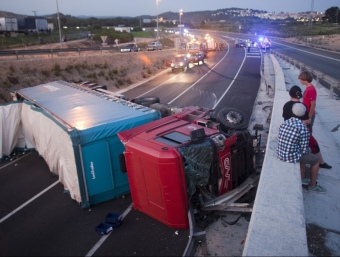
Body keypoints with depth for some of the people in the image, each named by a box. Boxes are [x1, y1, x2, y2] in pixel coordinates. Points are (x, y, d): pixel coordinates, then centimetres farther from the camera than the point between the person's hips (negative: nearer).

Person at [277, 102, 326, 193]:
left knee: (303, 154, 34)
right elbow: (304, 150, -15)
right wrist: (307, 151, 11)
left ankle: (302, 178, 42)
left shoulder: (284, 124, 2)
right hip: (292, 156, -7)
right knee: (315, 159, 19)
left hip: (280, 153, 7)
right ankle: (312, 185, 34)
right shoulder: (304, 129, -18)